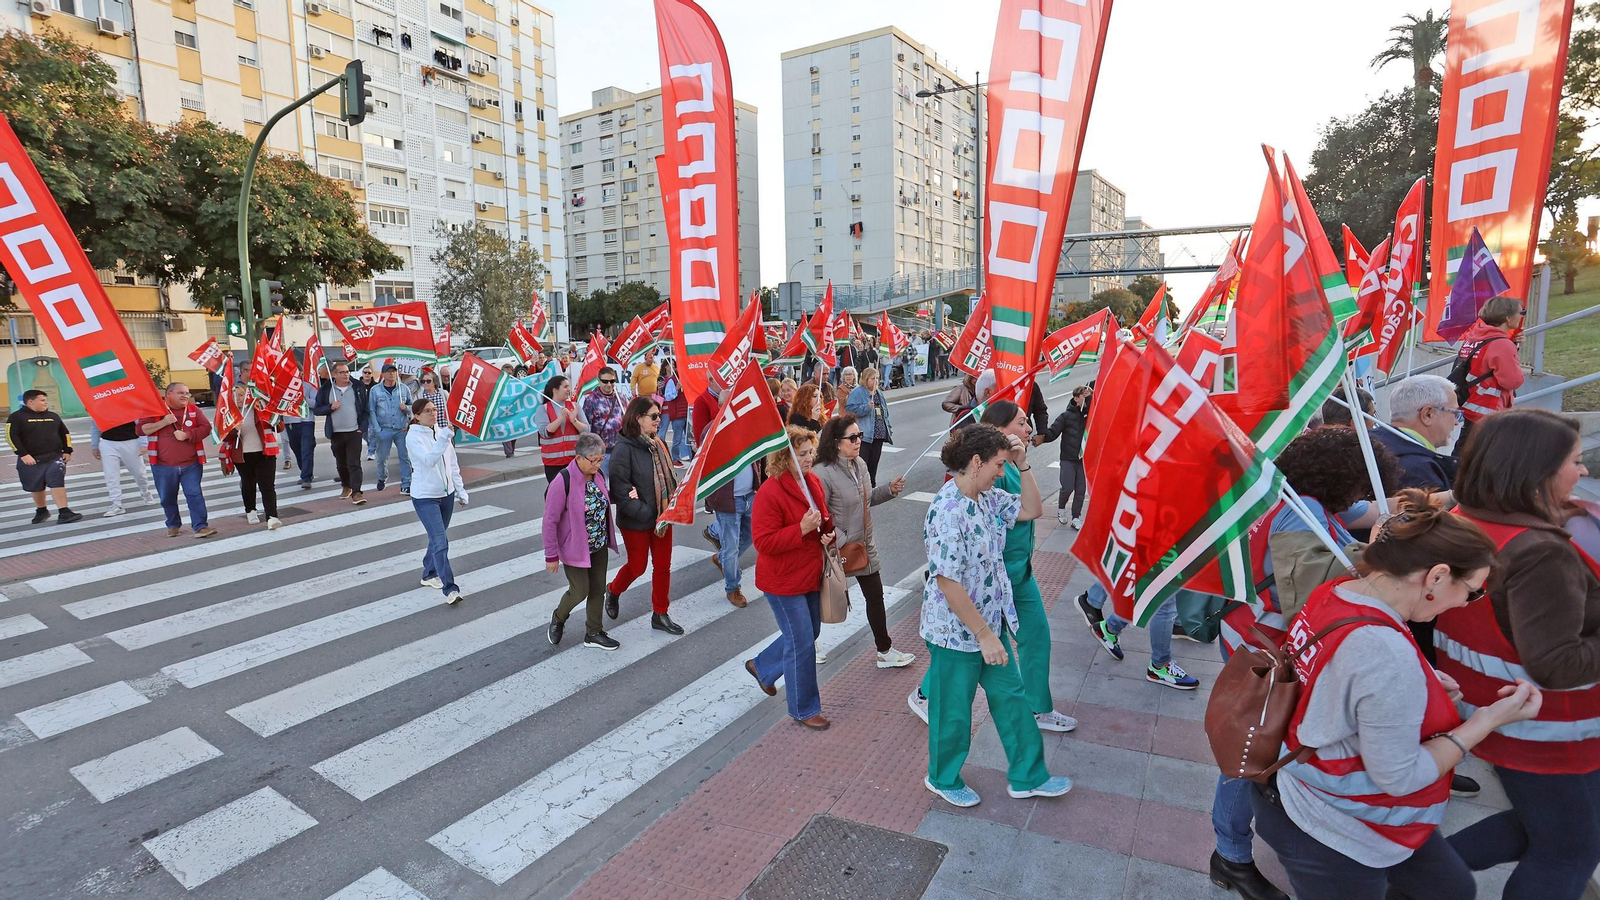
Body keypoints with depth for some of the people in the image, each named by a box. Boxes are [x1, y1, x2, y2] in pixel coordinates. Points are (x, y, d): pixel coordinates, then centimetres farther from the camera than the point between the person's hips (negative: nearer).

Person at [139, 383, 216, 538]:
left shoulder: (193, 410, 4)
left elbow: (206, 427, -2)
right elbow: (141, 429, -6)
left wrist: (187, 435, -16)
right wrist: (163, 422, -19)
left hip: (191, 465, 0)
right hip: (163, 466, 0)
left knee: (195, 495, -5)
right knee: (167, 498, 11)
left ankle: (200, 526, -6)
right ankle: (173, 525, 29)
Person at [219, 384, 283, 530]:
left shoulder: (260, 407, 0)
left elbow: (279, 425, -4)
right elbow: (224, 436, 0)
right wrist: (234, 429, -19)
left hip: (264, 453, -2)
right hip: (242, 456, 3)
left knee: (267, 486, -8)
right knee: (248, 485, 17)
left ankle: (271, 517, -14)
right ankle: (250, 511, 36)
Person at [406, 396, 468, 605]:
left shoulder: (443, 432, 5)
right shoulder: (413, 436, -13)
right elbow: (429, 460, -30)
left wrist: (460, 490, 13)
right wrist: (445, 437, -39)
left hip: (446, 494, 7)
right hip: (425, 497, -6)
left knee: (437, 538, 19)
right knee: (440, 542, -13)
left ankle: (429, 575, 38)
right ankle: (450, 589, -14)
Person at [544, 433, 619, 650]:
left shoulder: (598, 475, -3)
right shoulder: (563, 482, -24)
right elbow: (550, 521, -18)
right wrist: (551, 555, -14)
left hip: (599, 545, 7)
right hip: (575, 547, -6)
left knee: (598, 589, 13)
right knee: (580, 591, 0)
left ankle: (593, 633, 30)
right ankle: (558, 619, 32)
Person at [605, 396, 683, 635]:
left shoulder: (658, 444, 2)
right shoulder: (624, 449, -20)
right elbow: (620, 490, -22)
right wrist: (645, 513, -21)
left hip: (662, 517, 6)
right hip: (635, 522, -6)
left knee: (663, 566, 12)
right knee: (637, 566, 12)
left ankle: (660, 615, 27)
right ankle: (613, 591, 44)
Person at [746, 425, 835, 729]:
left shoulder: (813, 482, 2)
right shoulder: (770, 493, -23)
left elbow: (824, 517, 18)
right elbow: (764, 542, -24)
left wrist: (828, 531, -4)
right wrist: (802, 529, -30)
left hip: (811, 575, 9)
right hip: (784, 581, -9)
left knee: (809, 633, 21)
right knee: (802, 643, 1)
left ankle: (761, 666, 45)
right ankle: (804, 709, 22)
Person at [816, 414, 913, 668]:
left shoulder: (860, 464, 1)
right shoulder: (824, 473, -24)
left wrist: (889, 490, -1)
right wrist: (841, 542, -24)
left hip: (864, 545, 7)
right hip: (837, 549, -7)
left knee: (876, 596, 13)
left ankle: (885, 651, 26)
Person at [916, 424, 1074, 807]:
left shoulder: (988, 498, -1)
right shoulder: (947, 511, -28)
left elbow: (1031, 509, 12)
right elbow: (948, 582, -29)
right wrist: (985, 636, -22)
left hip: (990, 623, 9)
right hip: (957, 632, -8)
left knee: (1011, 696, 21)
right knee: (953, 711, 14)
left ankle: (1027, 776, 40)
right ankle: (943, 778, 39)